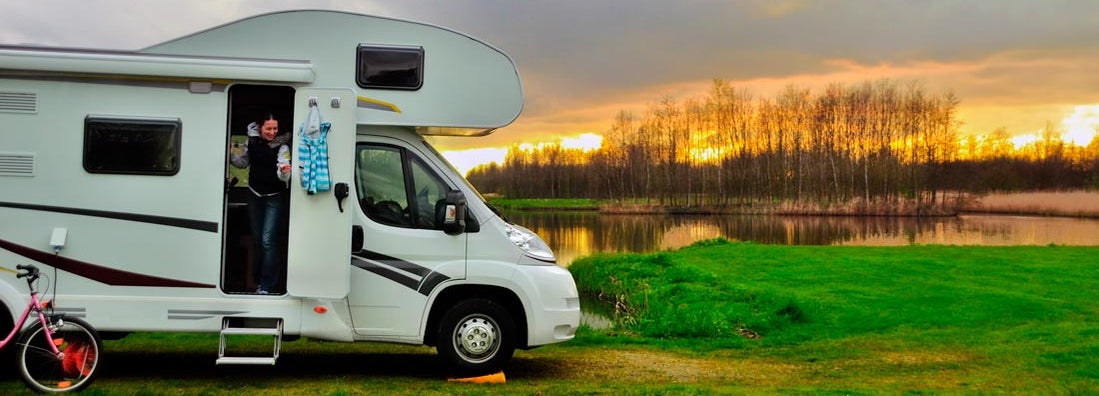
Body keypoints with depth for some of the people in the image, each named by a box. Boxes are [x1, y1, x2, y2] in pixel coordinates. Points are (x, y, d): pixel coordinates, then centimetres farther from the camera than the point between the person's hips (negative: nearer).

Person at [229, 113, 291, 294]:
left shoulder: (282, 146, -15)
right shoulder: (252, 141, -1)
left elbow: (282, 172, -27)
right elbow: (243, 162, 14)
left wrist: (284, 172, -50)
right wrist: (231, 153, -4)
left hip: (275, 198, -5)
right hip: (255, 196, 5)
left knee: (268, 240, -12)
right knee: (257, 239, 14)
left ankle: (267, 285, -9)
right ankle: (258, 277, 28)